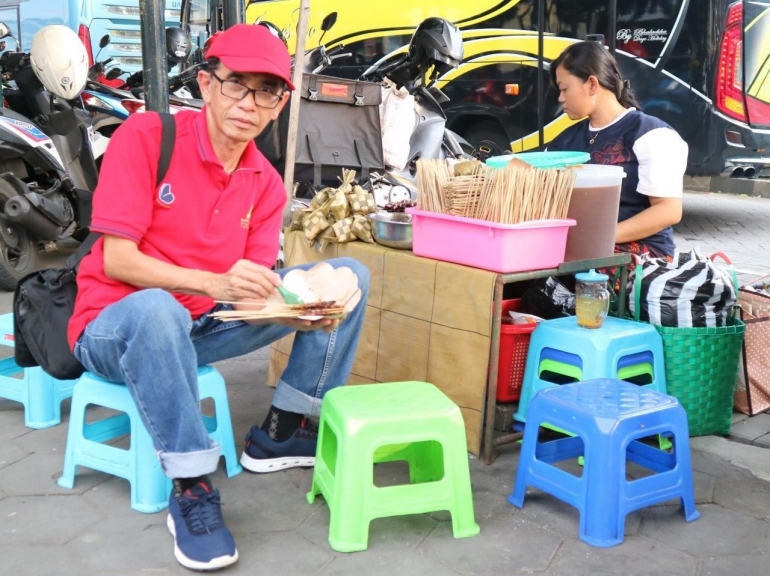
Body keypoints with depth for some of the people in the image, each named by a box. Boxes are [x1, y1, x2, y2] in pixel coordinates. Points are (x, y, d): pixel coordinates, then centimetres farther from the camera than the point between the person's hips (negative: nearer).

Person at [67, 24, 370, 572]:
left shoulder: (266, 184, 1)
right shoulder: (146, 136, -15)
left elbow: (256, 290, -1)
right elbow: (117, 260, -20)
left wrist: (300, 311, -24)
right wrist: (215, 284, -33)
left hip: (205, 325, 6)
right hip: (117, 323, -5)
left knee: (349, 275, -3)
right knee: (156, 309, -44)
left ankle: (281, 432, 4)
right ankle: (192, 491, -26)